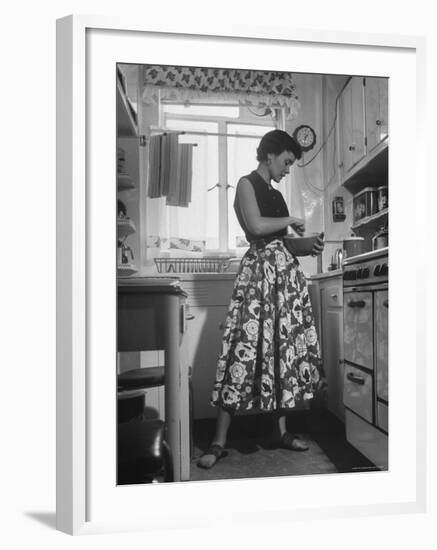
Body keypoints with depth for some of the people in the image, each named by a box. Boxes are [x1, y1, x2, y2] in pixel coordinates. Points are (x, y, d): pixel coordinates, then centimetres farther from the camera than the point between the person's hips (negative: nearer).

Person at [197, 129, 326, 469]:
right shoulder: (246, 184, 0)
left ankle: (282, 430, 15)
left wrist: (309, 247, 8)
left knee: (286, 347, 5)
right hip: (260, 269, -8)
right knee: (246, 347, -11)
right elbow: (256, 226, -16)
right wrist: (290, 220, -3)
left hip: (286, 272, 8)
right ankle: (219, 442, -3)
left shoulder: (276, 194, 22)